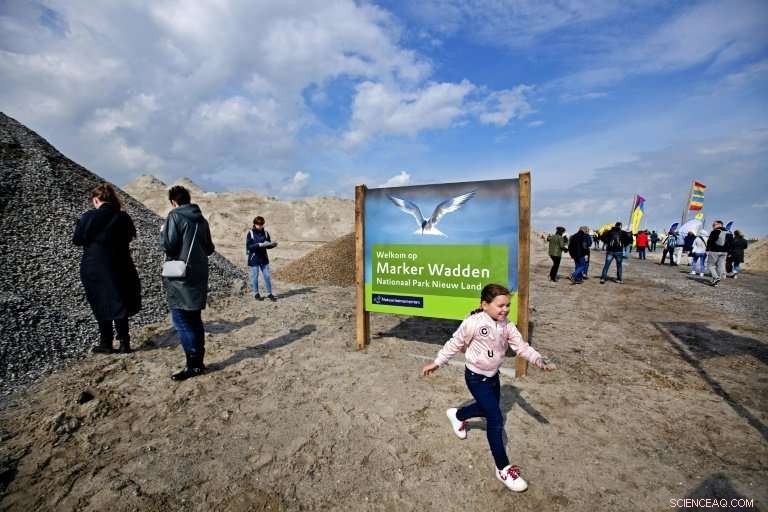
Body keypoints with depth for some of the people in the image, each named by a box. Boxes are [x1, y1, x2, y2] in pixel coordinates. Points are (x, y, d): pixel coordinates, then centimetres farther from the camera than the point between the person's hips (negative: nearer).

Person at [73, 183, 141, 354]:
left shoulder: (88, 217, -12)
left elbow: (76, 240, -2)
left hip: (94, 270, -2)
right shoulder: (123, 217, -5)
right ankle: (124, 342, 16)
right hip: (119, 268, 2)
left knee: (101, 306, 10)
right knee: (119, 303, 13)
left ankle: (106, 344, 19)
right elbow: (130, 236, 8)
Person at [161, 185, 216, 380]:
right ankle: (199, 361, 20)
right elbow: (210, 249, 14)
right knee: (195, 319, 14)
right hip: (199, 276, 7)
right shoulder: (202, 220, 10)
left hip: (180, 278, -7)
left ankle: (193, 364, -1)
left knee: (181, 320, -2)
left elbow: (169, 245, -14)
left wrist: (163, 232, 4)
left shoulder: (174, 216, -9)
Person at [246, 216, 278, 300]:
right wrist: (259, 245, -27)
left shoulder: (265, 233, 3)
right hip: (254, 258, -3)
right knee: (255, 277, 7)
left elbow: (268, 245, 8)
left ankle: (269, 294, 14)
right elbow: (249, 246, -14)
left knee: (267, 276, 4)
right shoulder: (250, 233, -7)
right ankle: (256, 294, 21)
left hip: (264, 258, 3)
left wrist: (273, 244, -14)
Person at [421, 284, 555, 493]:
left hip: (493, 375, 7)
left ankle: (456, 415, 52)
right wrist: (437, 362, -8)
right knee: (496, 419, -8)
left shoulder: (507, 326, -6)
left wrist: (539, 360, -27)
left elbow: (521, 346, -8)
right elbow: (455, 344, -15)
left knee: (488, 409, 25)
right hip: (476, 377, -7)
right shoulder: (473, 323, -25)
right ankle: (503, 469, 9)